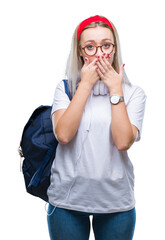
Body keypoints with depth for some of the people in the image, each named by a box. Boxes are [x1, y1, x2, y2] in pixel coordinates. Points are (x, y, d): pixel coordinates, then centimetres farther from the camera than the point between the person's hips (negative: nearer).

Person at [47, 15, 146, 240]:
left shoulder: (133, 93, 0)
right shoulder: (65, 88, 1)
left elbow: (123, 142, -14)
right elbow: (63, 134, -16)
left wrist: (115, 89, -12)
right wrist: (86, 84, -12)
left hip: (116, 202, 0)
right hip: (67, 199, 0)